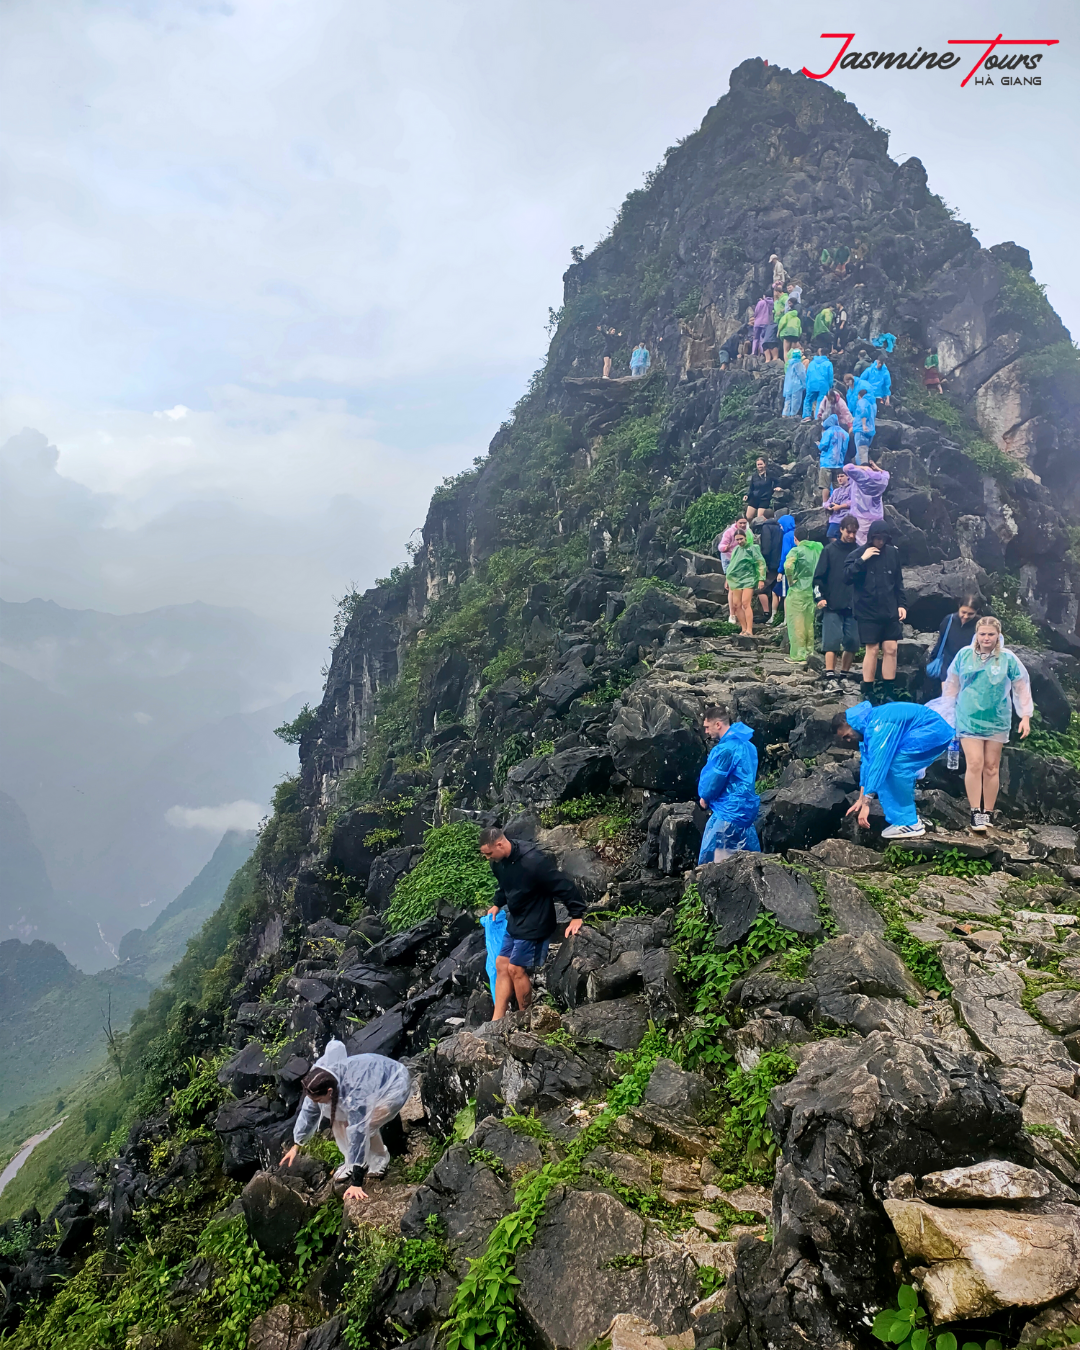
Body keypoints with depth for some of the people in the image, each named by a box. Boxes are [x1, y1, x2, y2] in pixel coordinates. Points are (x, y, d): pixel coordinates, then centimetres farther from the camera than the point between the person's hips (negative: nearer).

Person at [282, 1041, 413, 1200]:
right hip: (373, 1073, 7)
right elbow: (309, 1110, -2)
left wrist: (356, 1183, -34)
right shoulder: (322, 1079, -21)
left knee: (365, 1126, -23)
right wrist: (295, 1146, 1)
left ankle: (380, 1159, 5)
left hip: (396, 1085, -7)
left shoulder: (354, 1095, -40)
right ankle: (352, 1161, 12)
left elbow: (357, 1136, -37)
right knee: (337, 1116, -6)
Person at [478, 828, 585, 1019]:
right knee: (501, 965, 8)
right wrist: (497, 904, 11)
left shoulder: (533, 860, -29)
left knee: (516, 969, -5)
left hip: (534, 924, -8)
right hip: (514, 922, 9)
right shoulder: (498, 862, -2)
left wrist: (577, 915, -22)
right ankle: (497, 1021, 15)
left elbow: (563, 885, -24)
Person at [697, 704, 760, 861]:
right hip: (748, 810, 9)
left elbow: (713, 779, -14)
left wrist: (704, 797, 8)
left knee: (710, 860, -3)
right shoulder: (747, 745, 10)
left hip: (728, 813, -9)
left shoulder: (725, 749, -20)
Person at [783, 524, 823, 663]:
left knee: (797, 623, 2)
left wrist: (790, 581, -13)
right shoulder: (817, 549, 8)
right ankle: (810, 651, 22)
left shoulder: (796, 550, -9)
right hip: (813, 591, 5)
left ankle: (797, 654, 3)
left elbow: (788, 566, -27)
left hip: (798, 591, -5)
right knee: (810, 622, 15)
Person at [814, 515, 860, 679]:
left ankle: (845, 672, 17)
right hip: (833, 604, -3)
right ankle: (830, 673, -9)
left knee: (853, 641, 3)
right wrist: (820, 597, -10)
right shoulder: (830, 550, 2)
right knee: (832, 639, -8)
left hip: (853, 605, 3)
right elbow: (818, 575, 0)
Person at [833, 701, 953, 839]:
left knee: (896, 766, -22)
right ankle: (908, 817, 12)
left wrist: (866, 804, -32)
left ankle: (908, 824, -14)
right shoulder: (866, 726, 5)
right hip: (930, 731, 11)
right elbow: (866, 761, 9)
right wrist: (861, 799, 7)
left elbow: (876, 763, -31)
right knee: (887, 766, 7)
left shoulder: (877, 725, -27)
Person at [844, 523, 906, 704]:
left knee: (891, 650, 2)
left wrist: (902, 604, 7)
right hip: (868, 612, -3)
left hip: (890, 612, 3)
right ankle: (867, 693, 7)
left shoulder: (893, 552, 5)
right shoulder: (857, 554, -4)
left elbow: (898, 581, 12)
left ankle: (888, 693, 10)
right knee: (872, 650, -2)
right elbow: (847, 577, -15)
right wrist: (862, 560, -22)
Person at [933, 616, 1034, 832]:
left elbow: (1021, 687, 1)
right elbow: (952, 685, 7)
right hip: (969, 719, -1)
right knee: (974, 764, -11)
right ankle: (975, 813, -4)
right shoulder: (964, 654, -3)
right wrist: (946, 711, 11)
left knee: (991, 767, 8)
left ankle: (988, 813, 18)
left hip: (997, 721, 1)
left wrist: (1025, 716, -3)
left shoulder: (1008, 658, -5)